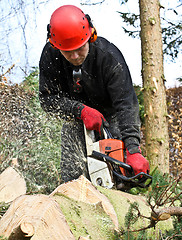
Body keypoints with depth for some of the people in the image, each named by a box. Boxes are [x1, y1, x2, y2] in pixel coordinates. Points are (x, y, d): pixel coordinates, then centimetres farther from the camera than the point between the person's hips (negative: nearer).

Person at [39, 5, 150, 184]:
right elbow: (47, 98, -18)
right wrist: (80, 110, -36)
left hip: (111, 113, -2)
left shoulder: (110, 56, -32)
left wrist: (133, 151, -48)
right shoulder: (50, 55, -22)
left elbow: (125, 104, -37)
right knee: (72, 174, -9)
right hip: (76, 114, 2)